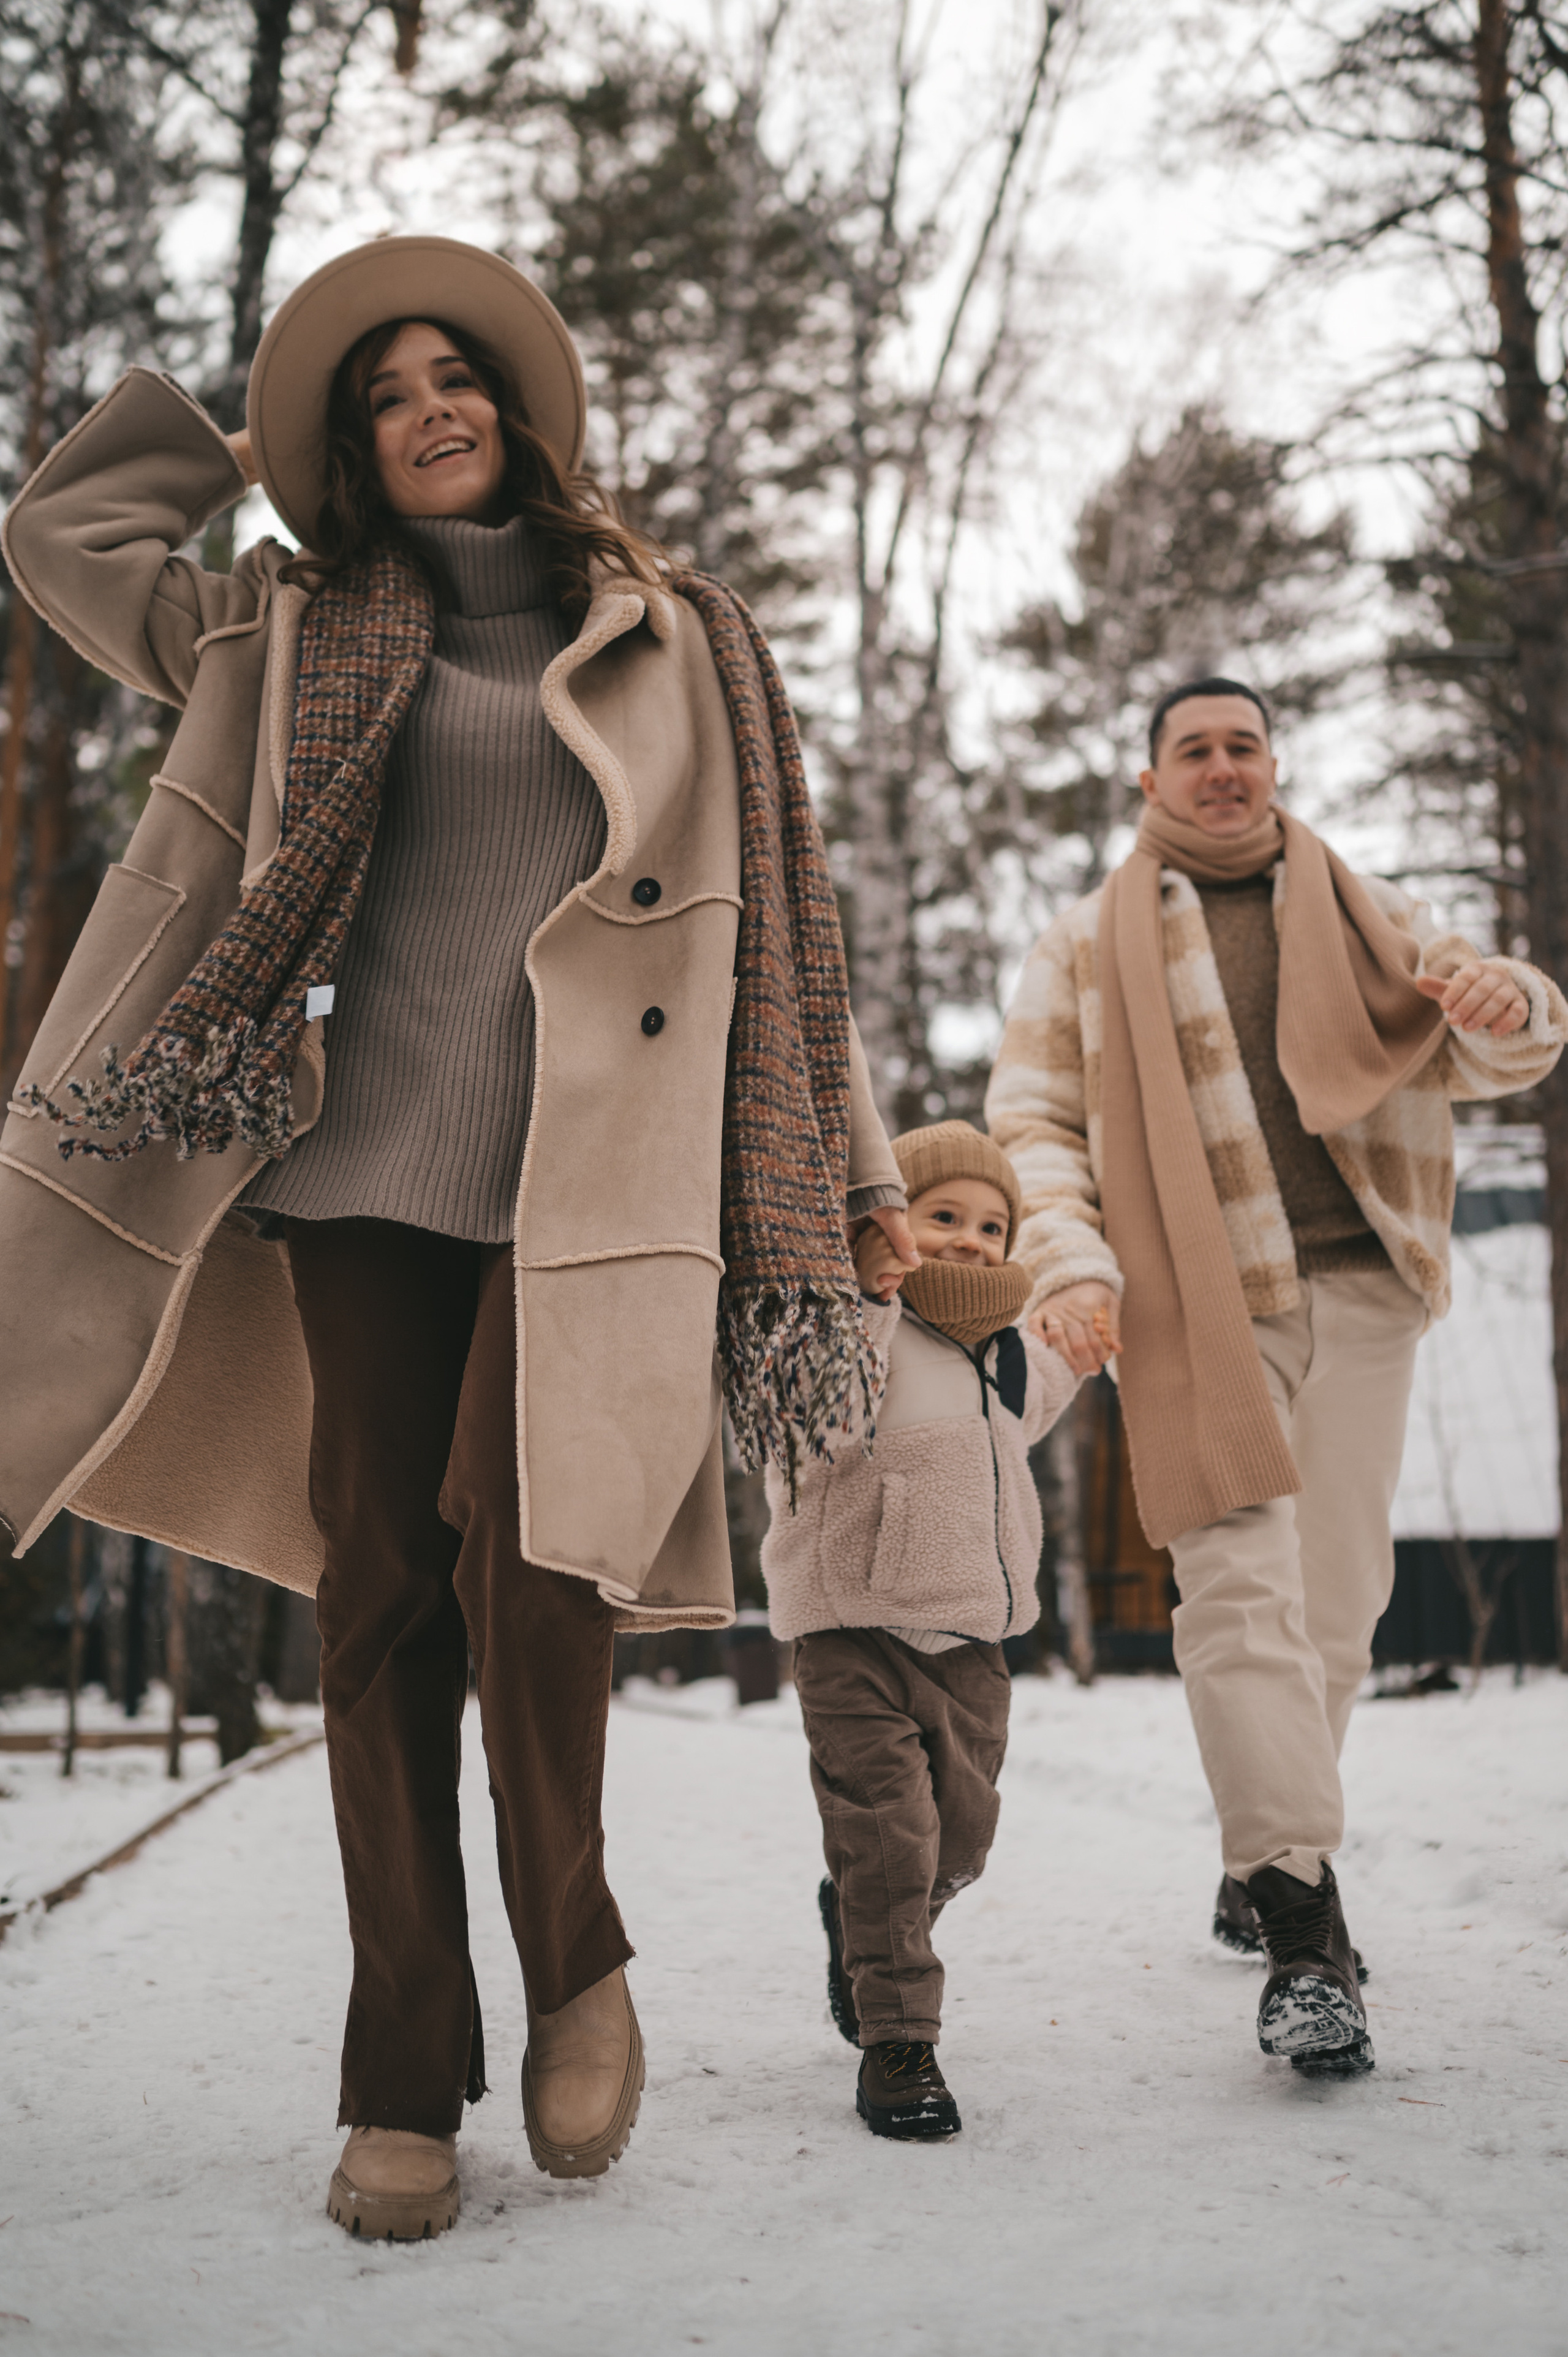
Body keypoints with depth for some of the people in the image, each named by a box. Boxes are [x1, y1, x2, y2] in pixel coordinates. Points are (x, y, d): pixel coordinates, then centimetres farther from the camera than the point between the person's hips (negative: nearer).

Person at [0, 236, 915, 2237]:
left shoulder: (677, 645, 16)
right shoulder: (305, 641, 19)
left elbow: (776, 917, 15)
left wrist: (852, 1172, 11)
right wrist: (243, 440, 31)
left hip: (598, 1170, -2)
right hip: (367, 1165, 2)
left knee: (522, 1543, -21)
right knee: (383, 1600, -1)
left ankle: (577, 1961, 3)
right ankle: (403, 2091, 7)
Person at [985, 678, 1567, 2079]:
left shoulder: (1362, 914, 19)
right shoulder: (1090, 947, 14)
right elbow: (1032, 1122, 9)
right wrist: (1069, 1265, -8)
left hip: (1357, 1290, 3)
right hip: (1198, 1306, -3)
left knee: (1338, 1597, 5)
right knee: (1245, 1591, -14)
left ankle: (1261, 1865, 22)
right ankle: (1303, 1929, -16)